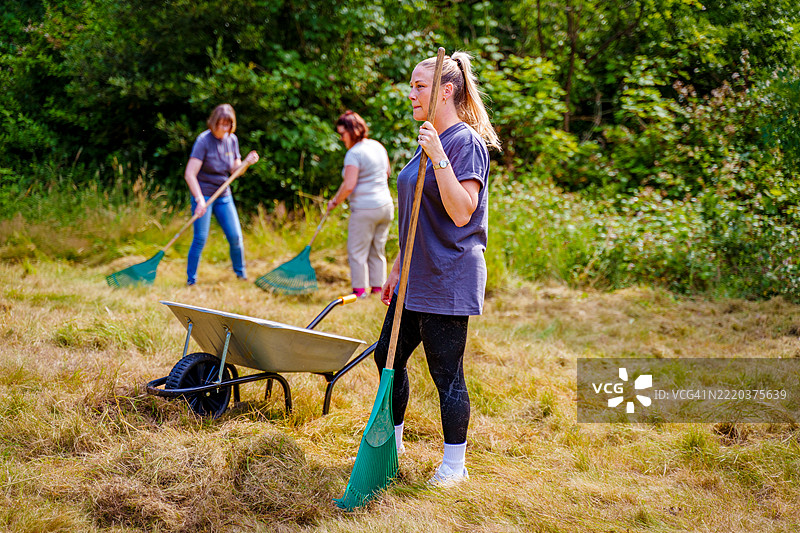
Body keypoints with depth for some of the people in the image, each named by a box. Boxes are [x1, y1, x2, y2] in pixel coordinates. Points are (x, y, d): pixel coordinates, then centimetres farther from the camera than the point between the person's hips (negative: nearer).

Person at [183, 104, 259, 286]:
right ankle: (191, 279, 7)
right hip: (203, 194, -5)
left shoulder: (232, 139, 3)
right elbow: (189, 174, -19)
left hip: (223, 195, 5)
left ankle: (240, 271, 25)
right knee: (200, 238, -7)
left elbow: (235, 170, 11)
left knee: (235, 236, 3)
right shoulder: (203, 141, -15)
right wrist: (200, 200, -25)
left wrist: (247, 162, -10)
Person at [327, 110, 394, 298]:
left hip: (364, 210, -8)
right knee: (378, 250, 14)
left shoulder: (354, 153, -17)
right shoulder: (378, 146, 9)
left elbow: (349, 185, -22)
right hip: (386, 205, 8)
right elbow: (387, 172, 23)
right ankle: (378, 287, 18)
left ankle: (359, 290, 3)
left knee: (357, 252, 2)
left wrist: (335, 201, -8)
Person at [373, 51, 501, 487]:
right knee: (388, 356, 16)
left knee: (446, 372, -1)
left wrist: (438, 157, -28)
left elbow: (461, 212, -24)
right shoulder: (430, 142, 14)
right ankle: (392, 443, 32)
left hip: (448, 279, -9)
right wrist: (398, 269, 22)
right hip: (417, 277, 10)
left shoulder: (466, 143, -13)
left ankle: (454, 465, 12)